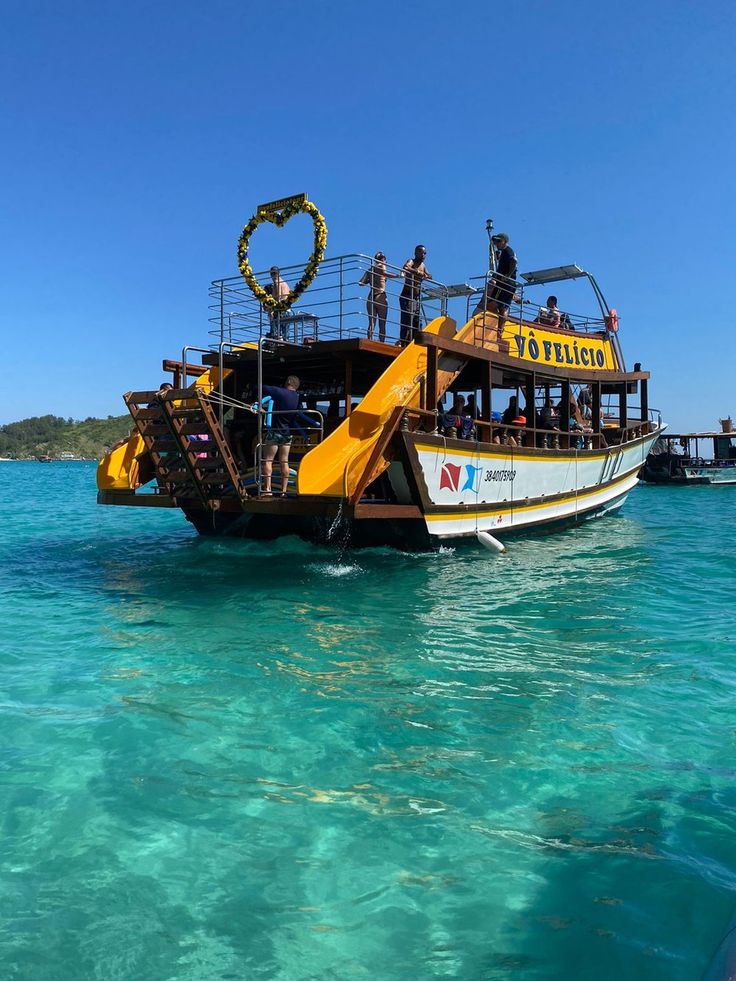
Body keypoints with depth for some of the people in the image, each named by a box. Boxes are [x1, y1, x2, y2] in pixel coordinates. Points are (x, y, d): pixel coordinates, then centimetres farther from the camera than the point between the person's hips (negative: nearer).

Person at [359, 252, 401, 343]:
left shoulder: (369, 270, 17)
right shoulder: (381, 266, 3)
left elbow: (361, 283, 12)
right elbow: (384, 273, -20)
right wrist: (399, 275, -11)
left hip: (370, 298, 5)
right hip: (381, 297, -5)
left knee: (371, 323, 0)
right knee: (382, 324, -2)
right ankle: (381, 343, -10)